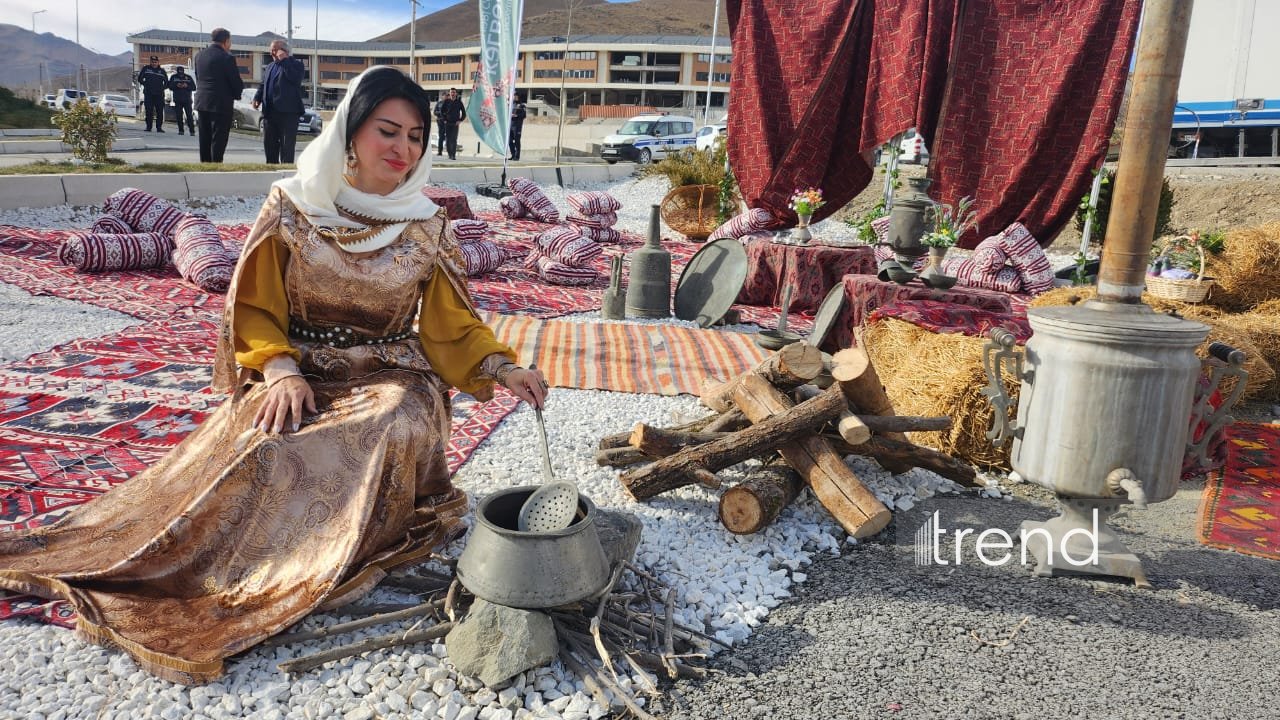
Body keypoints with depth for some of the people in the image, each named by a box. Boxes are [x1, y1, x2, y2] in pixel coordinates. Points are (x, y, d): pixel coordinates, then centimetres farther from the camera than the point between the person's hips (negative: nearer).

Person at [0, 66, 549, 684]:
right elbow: (255, 308, 2)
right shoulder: (291, 208, 0)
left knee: (386, 432, -32)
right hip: (298, 374, 0)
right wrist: (281, 370, -16)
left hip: (390, 379, 1)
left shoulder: (426, 227, 2)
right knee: (265, 446, -30)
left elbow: (453, 324, 4)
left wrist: (502, 366, -14)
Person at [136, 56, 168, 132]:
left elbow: (166, 82, 17)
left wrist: (162, 88, 3)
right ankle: (148, 127, 1)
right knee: (149, 111, -3)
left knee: (160, 112, -4)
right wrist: (145, 84, 2)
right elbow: (140, 78, 13)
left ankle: (159, 127, 3)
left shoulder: (162, 71, 11)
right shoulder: (146, 68, 8)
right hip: (148, 94, -1)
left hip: (159, 94, 1)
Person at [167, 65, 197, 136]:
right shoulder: (173, 77, 9)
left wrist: (187, 86, -15)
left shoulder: (188, 77, 7)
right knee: (178, 116, 0)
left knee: (189, 115, -10)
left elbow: (194, 87, 3)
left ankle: (192, 130, -11)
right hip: (177, 100, 2)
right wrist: (176, 85, -15)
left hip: (187, 100, -2)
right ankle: (180, 130, 7)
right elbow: (170, 86, 4)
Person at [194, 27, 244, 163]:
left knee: (205, 139, 13)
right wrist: (236, 95, 8)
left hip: (202, 102, 7)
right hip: (221, 104, -7)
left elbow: (197, 78, 14)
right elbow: (236, 82, -11)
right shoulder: (227, 57, -14)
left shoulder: (199, 55, 8)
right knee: (218, 140, -3)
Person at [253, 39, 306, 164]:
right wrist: (257, 98, 8)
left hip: (288, 112, -7)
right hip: (270, 111, 8)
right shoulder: (270, 67, 23)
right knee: (269, 143, 10)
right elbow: (263, 85, 26)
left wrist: (283, 60, -15)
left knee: (286, 144, -6)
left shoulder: (295, 64, 0)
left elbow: (296, 78, -20)